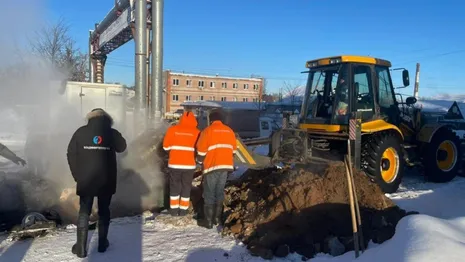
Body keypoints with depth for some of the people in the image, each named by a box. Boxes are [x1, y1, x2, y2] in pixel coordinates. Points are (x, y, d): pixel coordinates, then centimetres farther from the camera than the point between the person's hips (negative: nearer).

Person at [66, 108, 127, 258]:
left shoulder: (80, 132, -2)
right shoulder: (112, 133, -4)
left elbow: (71, 154, -1)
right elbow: (122, 147, 14)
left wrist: (76, 175, 6)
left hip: (86, 179, 0)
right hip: (106, 180, 0)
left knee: (84, 212, 9)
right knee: (104, 211, 14)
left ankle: (81, 247, 10)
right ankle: (102, 243, 21)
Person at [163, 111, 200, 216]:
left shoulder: (172, 129, -4)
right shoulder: (196, 132, -5)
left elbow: (166, 146, 2)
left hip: (175, 164, 1)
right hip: (189, 164, 0)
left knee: (174, 186, 13)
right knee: (186, 187, 12)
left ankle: (174, 210, 17)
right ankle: (183, 210, 16)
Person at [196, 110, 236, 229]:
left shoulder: (208, 131, -4)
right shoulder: (229, 131, 11)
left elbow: (201, 151, -3)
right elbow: (233, 150, 17)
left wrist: (200, 161, 15)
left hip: (212, 166, -5)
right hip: (225, 166, 5)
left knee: (209, 193, 3)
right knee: (220, 192, 15)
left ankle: (208, 221, 5)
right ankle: (217, 217, 20)